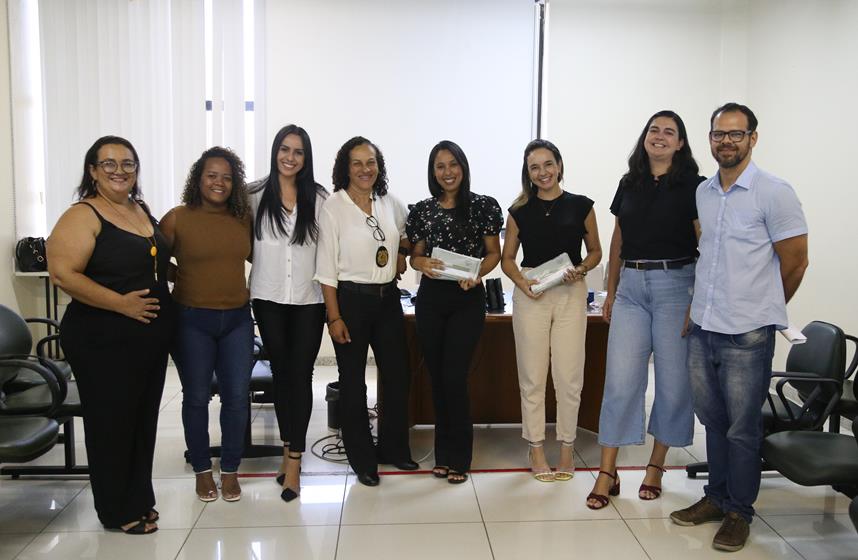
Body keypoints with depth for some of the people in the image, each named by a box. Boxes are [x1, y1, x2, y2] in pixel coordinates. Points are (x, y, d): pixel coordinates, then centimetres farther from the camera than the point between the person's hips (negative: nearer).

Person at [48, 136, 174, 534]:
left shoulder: (143, 211, 11)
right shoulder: (83, 216, -12)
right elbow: (63, 274, -21)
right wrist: (121, 303, -21)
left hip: (152, 338, 7)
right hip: (104, 342, -7)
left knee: (144, 420, 16)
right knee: (111, 424, 5)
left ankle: (140, 499, 32)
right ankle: (118, 512, 21)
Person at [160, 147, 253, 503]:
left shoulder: (244, 219, 4)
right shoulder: (177, 218, -5)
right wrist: (189, 280, -3)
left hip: (236, 319, 3)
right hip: (192, 320, -3)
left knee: (237, 397, 5)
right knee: (196, 397, 8)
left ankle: (230, 470, 21)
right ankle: (202, 471, 26)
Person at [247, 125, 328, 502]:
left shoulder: (319, 198, 3)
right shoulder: (255, 195, 3)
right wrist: (265, 268, 0)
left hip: (308, 300, -1)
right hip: (269, 298, 1)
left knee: (301, 376, -1)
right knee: (280, 373, 10)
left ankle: (293, 461, 3)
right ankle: (289, 450, 24)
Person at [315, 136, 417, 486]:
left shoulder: (390, 203, 5)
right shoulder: (333, 207, -9)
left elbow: (409, 231, 26)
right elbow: (326, 267, -11)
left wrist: (403, 254, 6)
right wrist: (334, 317, -14)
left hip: (388, 299, 5)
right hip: (350, 300, -5)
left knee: (398, 376, 10)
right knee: (353, 382, 6)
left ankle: (393, 448, 30)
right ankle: (362, 459, 22)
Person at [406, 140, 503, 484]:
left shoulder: (483, 206, -1)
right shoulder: (422, 210, 6)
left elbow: (494, 253, 2)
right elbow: (415, 255, 11)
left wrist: (477, 273, -17)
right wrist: (422, 263, -11)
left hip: (467, 299, -3)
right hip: (430, 298, 3)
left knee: (454, 377, -7)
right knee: (437, 377, 8)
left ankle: (459, 458, 8)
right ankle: (443, 454, 22)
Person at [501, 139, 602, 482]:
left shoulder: (580, 206, 4)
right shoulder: (520, 211, 6)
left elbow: (595, 251, 11)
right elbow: (507, 258, 9)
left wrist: (580, 269, -9)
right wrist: (522, 283, -9)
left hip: (570, 294, 0)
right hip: (530, 296, 1)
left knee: (569, 376, 1)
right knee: (532, 376, 4)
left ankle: (567, 447, 17)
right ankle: (536, 447, 17)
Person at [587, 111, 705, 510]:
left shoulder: (692, 185, -1)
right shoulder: (629, 184, 12)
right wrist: (611, 292, 15)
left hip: (675, 286, -3)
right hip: (631, 287, 3)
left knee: (673, 381, 5)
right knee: (620, 379, -1)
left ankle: (656, 466, 22)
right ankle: (607, 473, 6)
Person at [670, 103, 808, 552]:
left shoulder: (774, 193, -8)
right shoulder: (702, 192, 9)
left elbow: (795, 262, -4)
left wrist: (761, 310, 6)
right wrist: (698, 304, 14)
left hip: (747, 334, -5)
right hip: (702, 328, 6)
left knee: (742, 428, 5)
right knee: (712, 419, 16)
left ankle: (739, 512, 20)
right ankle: (716, 497, 31)